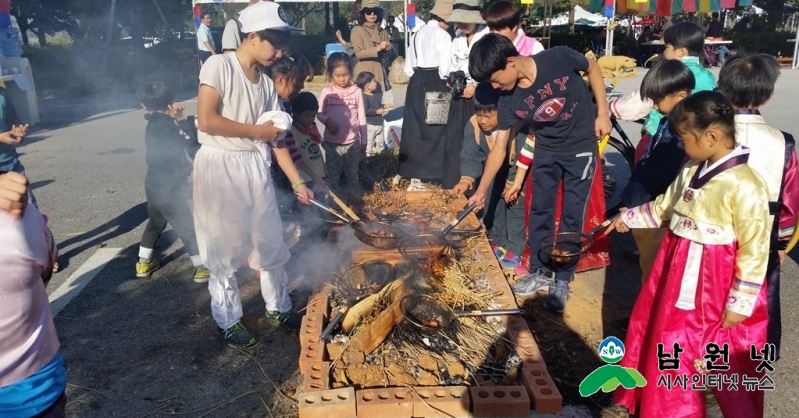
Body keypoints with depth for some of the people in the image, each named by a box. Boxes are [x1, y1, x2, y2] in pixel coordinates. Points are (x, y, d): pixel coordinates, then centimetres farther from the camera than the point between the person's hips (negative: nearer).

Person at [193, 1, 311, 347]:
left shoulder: (266, 83, 9)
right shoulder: (219, 65, -9)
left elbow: (276, 137, 9)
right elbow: (206, 121, -20)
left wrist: (297, 180, 6)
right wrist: (257, 131, -11)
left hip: (255, 168, 6)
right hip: (219, 167, -6)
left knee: (271, 241, 13)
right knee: (225, 248, 6)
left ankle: (278, 308, 33)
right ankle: (228, 321, 24)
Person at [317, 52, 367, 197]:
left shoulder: (357, 92, -4)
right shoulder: (326, 92, -4)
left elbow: (362, 118, 1)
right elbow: (319, 114, 3)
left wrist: (364, 141, 4)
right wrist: (327, 121, -19)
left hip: (353, 142, 0)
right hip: (332, 142, 0)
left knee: (352, 175, 15)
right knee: (333, 175, 11)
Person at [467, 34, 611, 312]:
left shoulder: (560, 58, -27)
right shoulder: (509, 100, -17)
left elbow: (592, 67, -6)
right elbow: (499, 148, -10)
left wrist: (602, 113, -11)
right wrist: (481, 190, -11)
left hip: (581, 147, -3)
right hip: (546, 151, 3)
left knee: (572, 216, 2)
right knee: (540, 211, 9)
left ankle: (562, 281, 15)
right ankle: (539, 272, 26)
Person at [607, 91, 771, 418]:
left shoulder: (744, 187, -24)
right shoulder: (691, 171, 0)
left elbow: (754, 251, -20)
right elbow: (664, 207, 18)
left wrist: (739, 304, -16)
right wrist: (628, 219, 22)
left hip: (716, 286, -8)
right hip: (678, 272, 8)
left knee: (719, 361, 10)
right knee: (668, 347, 22)